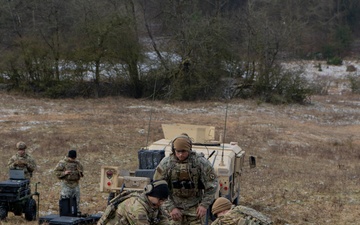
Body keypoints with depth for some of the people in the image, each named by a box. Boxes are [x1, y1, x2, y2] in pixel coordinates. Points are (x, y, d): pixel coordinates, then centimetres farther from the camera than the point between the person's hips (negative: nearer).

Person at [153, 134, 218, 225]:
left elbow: (212, 185, -2)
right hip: (175, 207, 1)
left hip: (195, 208, -1)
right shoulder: (165, 164, -11)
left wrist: (205, 205, -8)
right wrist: (170, 208, -10)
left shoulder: (201, 162, -12)